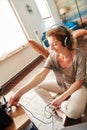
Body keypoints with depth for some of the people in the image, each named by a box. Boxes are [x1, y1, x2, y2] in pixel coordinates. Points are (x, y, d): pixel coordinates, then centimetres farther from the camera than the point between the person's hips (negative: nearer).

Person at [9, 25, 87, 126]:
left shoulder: (79, 55, -27)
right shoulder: (52, 55, -16)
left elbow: (78, 82, -20)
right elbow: (41, 75, -26)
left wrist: (62, 97, -26)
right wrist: (20, 92, -36)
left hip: (77, 86, -5)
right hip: (61, 84, 6)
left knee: (73, 112, -35)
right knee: (37, 86, -4)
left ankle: (59, 109, 1)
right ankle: (62, 111, -7)